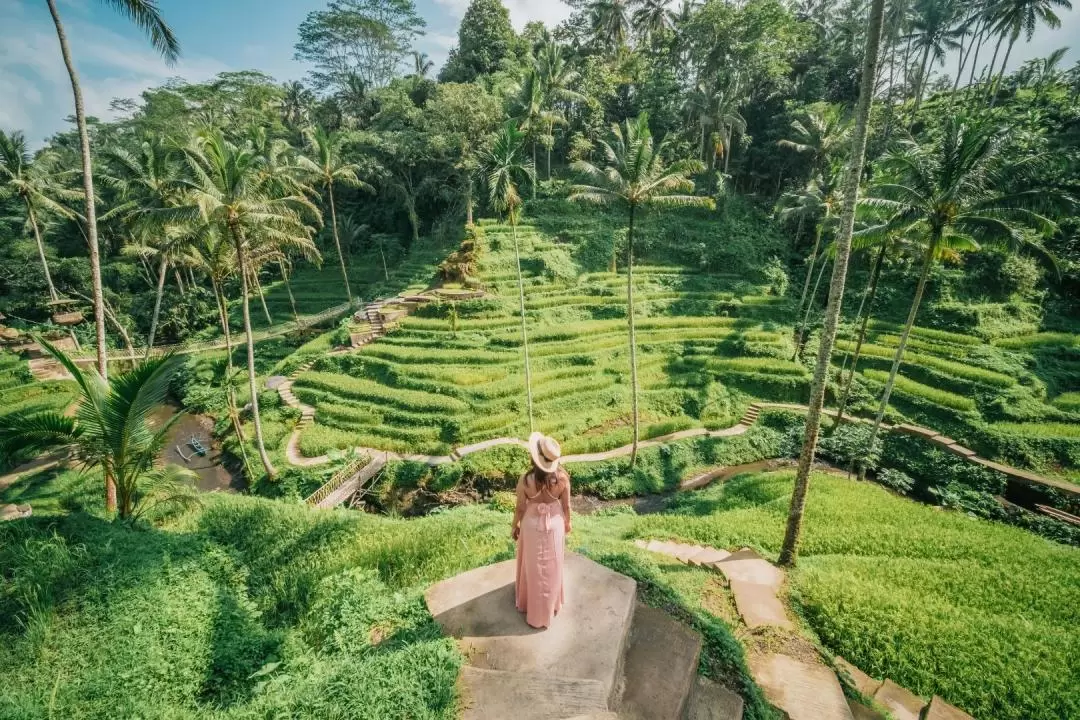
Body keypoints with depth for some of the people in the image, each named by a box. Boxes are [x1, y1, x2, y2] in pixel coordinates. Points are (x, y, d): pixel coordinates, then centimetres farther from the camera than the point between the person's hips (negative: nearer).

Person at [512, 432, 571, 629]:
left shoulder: (525, 480, -29)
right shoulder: (562, 477, -24)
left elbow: (520, 509, -14)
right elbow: (566, 506, -9)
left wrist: (514, 526, 5)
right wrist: (567, 522, 11)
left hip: (532, 527, -1)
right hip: (554, 526, 2)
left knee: (534, 567, 22)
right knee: (552, 566, 25)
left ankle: (535, 608, 43)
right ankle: (552, 603, 48)